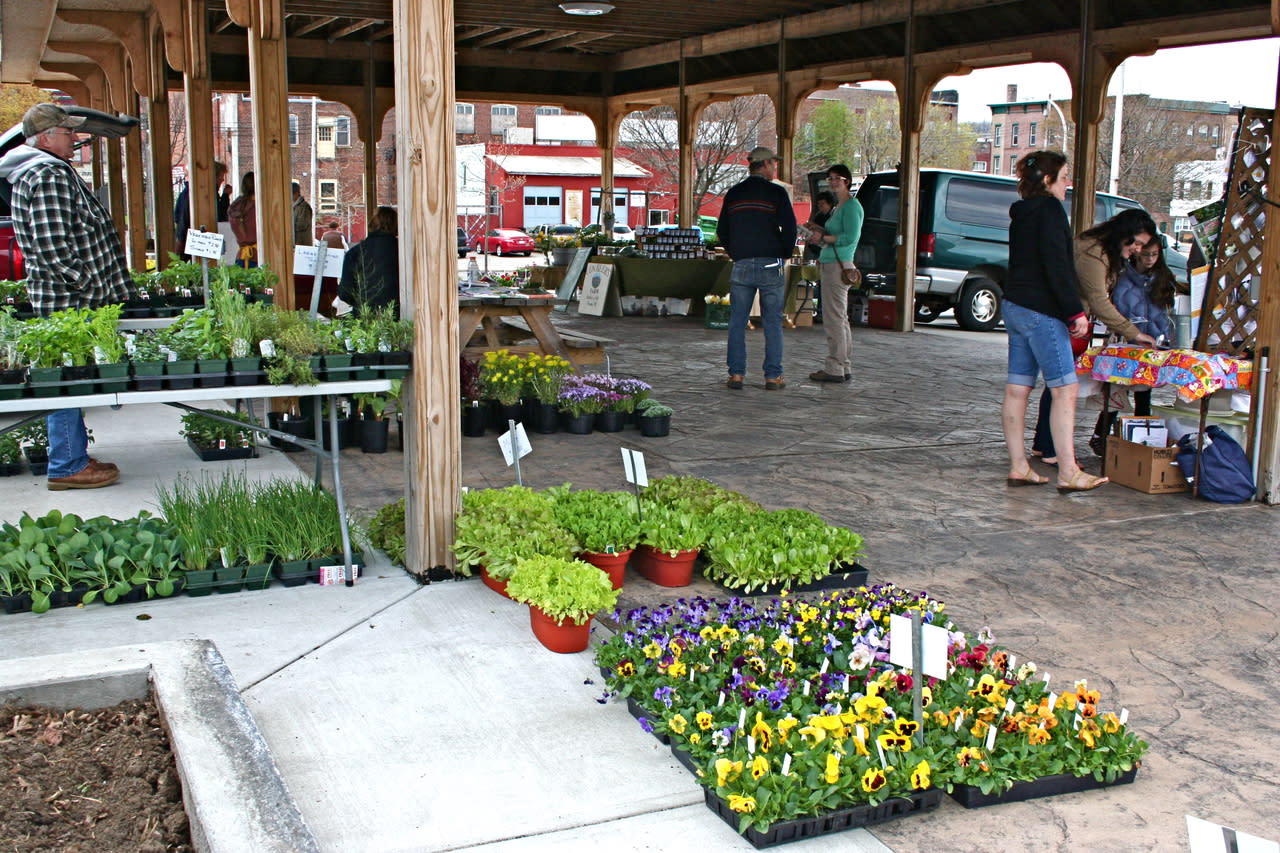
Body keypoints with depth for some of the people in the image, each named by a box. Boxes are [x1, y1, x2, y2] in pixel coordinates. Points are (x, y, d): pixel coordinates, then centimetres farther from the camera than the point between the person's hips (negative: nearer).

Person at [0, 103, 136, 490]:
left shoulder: (33, 173, 17)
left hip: (61, 298, 11)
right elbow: (56, 250, -24)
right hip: (66, 300, -11)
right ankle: (67, 466, 3)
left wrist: (93, 287, 22)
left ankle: (73, 457, 23)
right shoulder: (50, 176, -17)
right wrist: (92, 288, -17)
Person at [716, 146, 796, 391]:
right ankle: (773, 376, 2)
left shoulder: (733, 194, 9)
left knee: (737, 322, 7)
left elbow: (722, 231, 13)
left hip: (741, 266, 3)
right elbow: (789, 228, -7)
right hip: (770, 266, -3)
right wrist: (784, 255, 8)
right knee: (772, 323, 2)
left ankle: (736, 374, 4)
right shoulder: (776, 193, -4)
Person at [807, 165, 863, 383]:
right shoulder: (838, 207, 20)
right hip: (830, 265, 11)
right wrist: (820, 237, 12)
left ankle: (834, 368, -7)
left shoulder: (851, 206, -10)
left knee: (835, 319, -9)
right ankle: (844, 368, 18)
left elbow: (850, 237, -19)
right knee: (840, 319, 13)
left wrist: (823, 238, -13)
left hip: (839, 266, -11)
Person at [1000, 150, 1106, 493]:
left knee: (1017, 389, 8)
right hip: (1041, 311, -10)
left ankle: (1018, 467, 12)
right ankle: (1068, 474, -8)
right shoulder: (1050, 210, -10)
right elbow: (1056, 266, -18)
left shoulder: (1022, 214, 17)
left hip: (1015, 307, 10)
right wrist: (1076, 312, -18)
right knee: (1065, 390, -7)